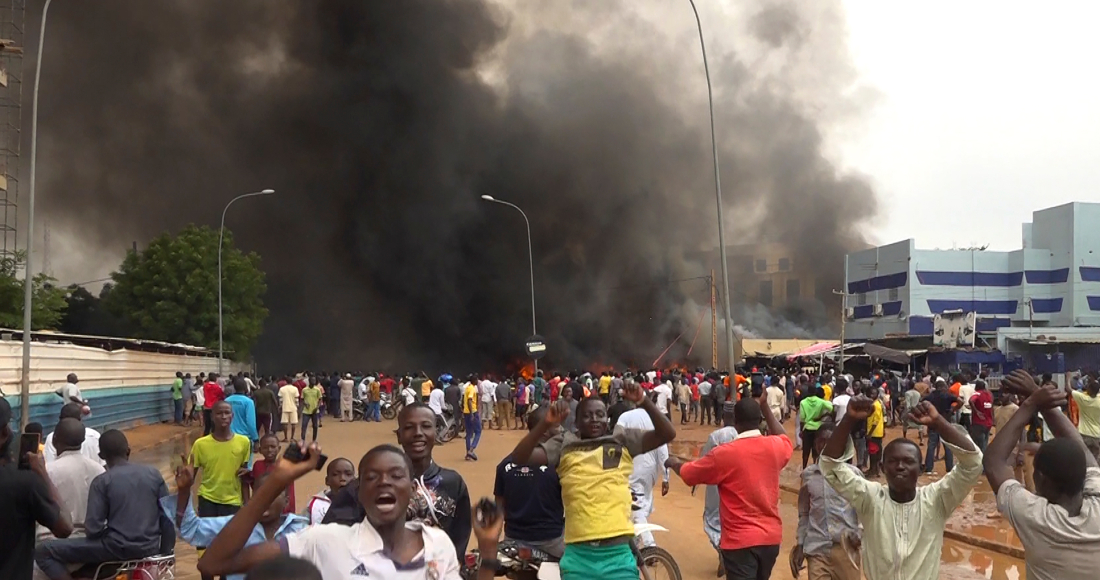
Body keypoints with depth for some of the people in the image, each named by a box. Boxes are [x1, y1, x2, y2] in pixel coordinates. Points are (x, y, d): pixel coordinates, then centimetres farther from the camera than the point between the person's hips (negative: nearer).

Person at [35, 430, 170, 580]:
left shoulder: (102, 481, -8)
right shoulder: (153, 473, 4)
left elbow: (93, 529, -12)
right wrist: (166, 550, 17)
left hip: (118, 548, -6)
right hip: (151, 548, 6)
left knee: (43, 551, 3)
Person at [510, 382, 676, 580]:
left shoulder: (623, 440, 9)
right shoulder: (563, 444, 7)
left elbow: (667, 434, 0)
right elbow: (519, 458, -3)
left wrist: (643, 401, -14)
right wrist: (546, 425, -17)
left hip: (618, 553, 0)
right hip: (578, 555, 0)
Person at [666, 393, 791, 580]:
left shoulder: (724, 454, -15)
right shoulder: (775, 446, -3)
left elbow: (687, 473, 1)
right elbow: (785, 440, 25)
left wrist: (673, 462, 23)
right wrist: (765, 407, 26)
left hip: (740, 540, -6)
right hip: (771, 536, 6)